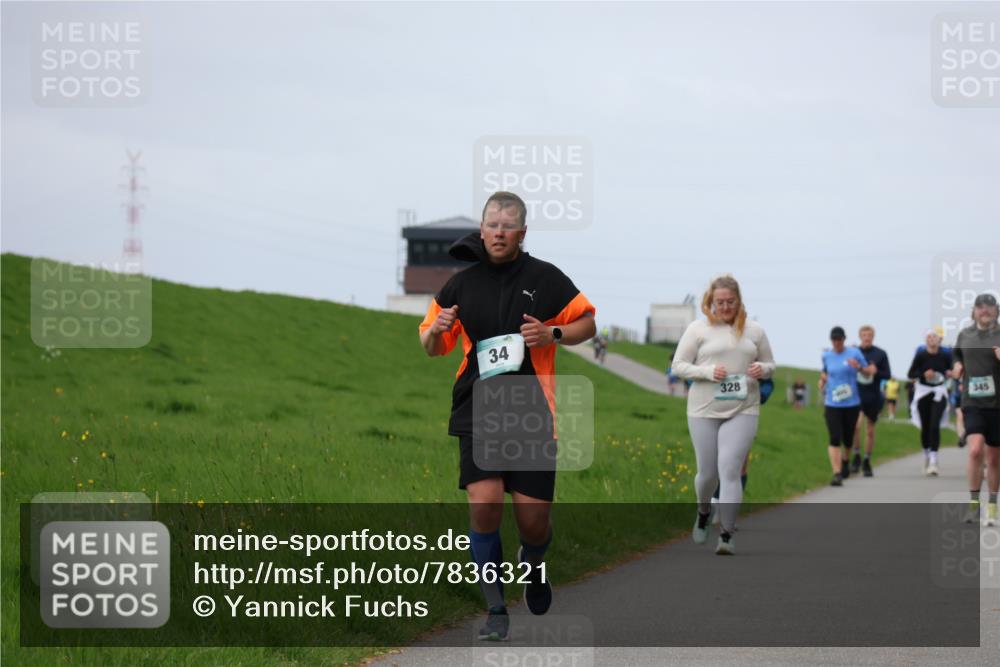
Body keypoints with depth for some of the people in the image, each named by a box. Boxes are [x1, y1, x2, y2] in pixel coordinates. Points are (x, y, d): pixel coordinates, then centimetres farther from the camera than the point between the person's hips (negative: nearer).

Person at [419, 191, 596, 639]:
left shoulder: (545, 279, 1)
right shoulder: (461, 285, 6)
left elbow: (588, 323, 9)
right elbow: (432, 347, 16)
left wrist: (553, 334, -11)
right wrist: (436, 330, -8)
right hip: (478, 414, 1)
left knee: (534, 520, 1)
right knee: (483, 505, -17)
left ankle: (532, 564, 39)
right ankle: (496, 610, -4)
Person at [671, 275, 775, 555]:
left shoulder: (754, 331, 8)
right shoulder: (698, 329, 2)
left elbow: (769, 364, 19)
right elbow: (678, 365, 1)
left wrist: (762, 369, -6)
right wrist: (707, 371, -15)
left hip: (742, 411, 0)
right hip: (704, 411, 0)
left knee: (729, 469, -14)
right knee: (707, 472, 8)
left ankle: (727, 535, -13)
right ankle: (703, 513, 41)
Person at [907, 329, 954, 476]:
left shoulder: (945, 355, -2)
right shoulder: (921, 355, -4)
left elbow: (951, 369, 13)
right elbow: (910, 374, -2)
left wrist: (950, 373, -10)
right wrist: (923, 374, -18)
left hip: (939, 393, -1)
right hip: (923, 392, 1)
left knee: (935, 426, -13)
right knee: (925, 427, 9)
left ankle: (933, 461, -16)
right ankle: (926, 455, 32)